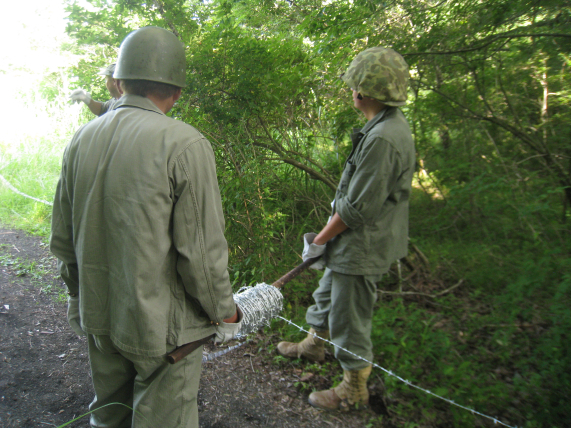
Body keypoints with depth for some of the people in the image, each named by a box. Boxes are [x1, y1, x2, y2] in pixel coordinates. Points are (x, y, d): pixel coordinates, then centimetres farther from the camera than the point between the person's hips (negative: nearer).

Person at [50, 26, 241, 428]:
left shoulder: (81, 140, -1)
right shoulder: (185, 144, -20)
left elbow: (63, 239, 7)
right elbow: (201, 249, -20)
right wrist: (224, 311, -4)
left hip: (98, 318, 6)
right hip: (161, 324, -6)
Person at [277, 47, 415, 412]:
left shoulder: (383, 138, -27)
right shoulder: (390, 125, 6)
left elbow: (356, 210, -26)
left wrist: (318, 241, -11)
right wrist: (326, 238, 16)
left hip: (362, 249, -10)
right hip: (354, 243, 10)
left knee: (350, 320, 8)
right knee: (327, 295, 27)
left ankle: (354, 391, 30)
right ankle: (313, 345, 52)